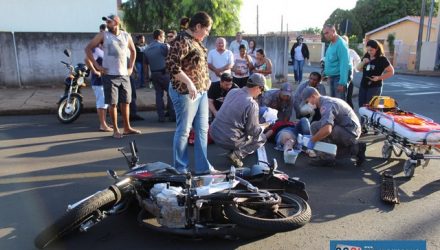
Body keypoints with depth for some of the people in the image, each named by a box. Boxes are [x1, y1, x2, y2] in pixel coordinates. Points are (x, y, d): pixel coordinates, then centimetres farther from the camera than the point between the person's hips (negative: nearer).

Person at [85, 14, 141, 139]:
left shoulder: (126, 36, 8)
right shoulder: (103, 35, -2)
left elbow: (133, 51, 22)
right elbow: (88, 48, 0)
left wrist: (131, 67, 14)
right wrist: (97, 65, -7)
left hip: (124, 75, 4)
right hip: (110, 75, -3)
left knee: (126, 102, 9)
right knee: (112, 103, -1)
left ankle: (127, 127, 22)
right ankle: (115, 130, 10)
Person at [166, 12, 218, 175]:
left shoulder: (195, 41, 16)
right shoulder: (182, 40, -13)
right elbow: (171, 64, -22)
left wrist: (205, 81, 15)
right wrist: (189, 83, -25)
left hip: (201, 91, 10)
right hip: (185, 92, -9)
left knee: (202, 130, 11)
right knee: (184, 131, -1)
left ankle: (203, 166, 20)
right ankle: (180, 169, 11)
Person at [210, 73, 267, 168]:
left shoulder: (233, 91, 1)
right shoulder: (252, 104, -19)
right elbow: (253, 131, -10)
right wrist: (263, 127, 13)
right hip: (227, 140, -7)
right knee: (262, 138, 13)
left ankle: (235, 151, 20)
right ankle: (237, 154, -4)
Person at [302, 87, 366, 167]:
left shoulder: (326, 105, -20)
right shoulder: (327, 100, 12)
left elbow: (327, 129, -36)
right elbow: (327, 124, 24)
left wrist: (312, 140, -23)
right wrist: (315, 138, 21)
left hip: (348, 133, -10)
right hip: (353, 133, 10)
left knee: (315, 126, -19)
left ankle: (326, 158, -9)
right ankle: (356, 148, 14)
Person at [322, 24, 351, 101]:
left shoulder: (341, 44, -18)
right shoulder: (331, 43, 10)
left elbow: (344, 64, -23)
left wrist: (342, 82, -26)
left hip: (339, 77, -9)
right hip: (332, 77, 9)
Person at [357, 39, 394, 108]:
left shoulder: (382, 59, -8)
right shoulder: (366, 57, 7)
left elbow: (391, 72, -5)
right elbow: (359, 68, 14)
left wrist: (379, 77, -16)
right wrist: (363, 62, -6)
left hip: (374, 86, -6)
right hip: (363, 85, 6)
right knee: (361, 106, 5)